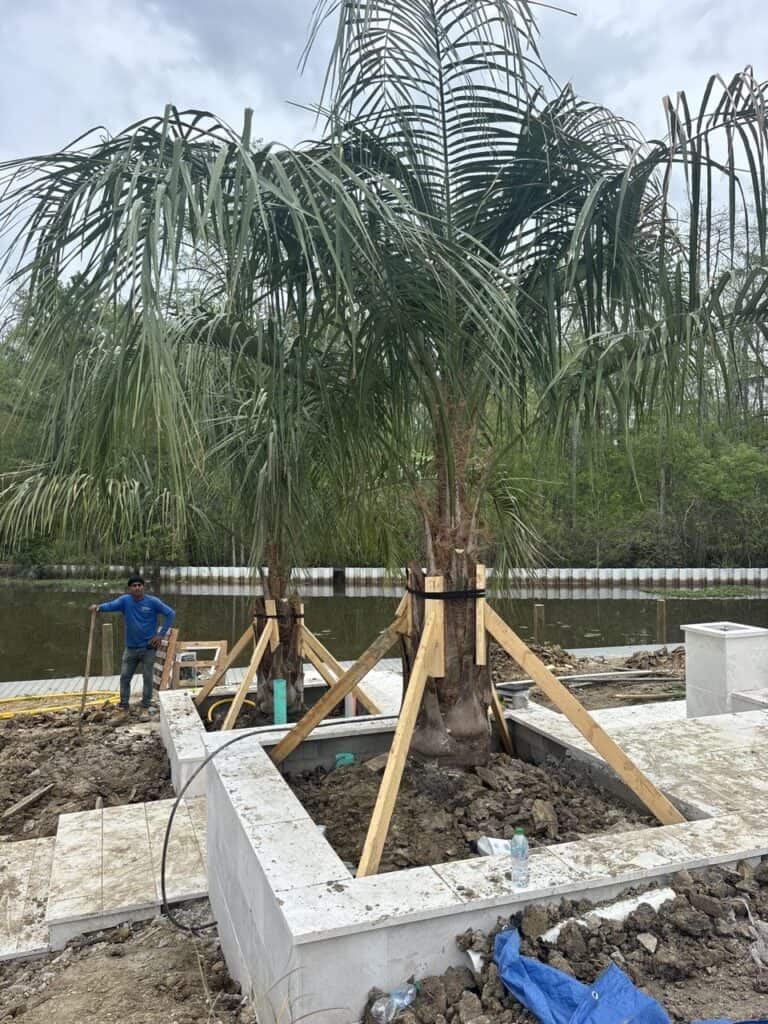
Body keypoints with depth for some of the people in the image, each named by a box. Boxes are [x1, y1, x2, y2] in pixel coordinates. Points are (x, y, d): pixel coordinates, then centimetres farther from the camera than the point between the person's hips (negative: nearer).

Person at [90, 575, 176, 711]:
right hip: (130, 647, 2)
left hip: (148, 647, -2)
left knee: (147, 677, 6)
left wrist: (161, 634, -11)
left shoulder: (152, 601, -10)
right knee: (125, 676, 10)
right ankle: (124, 703, 26)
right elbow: (111, 605, -23)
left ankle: (145, 705, 20)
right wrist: (99, 607, -45)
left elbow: (171, 614, -8)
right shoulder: (125, 600, -5)